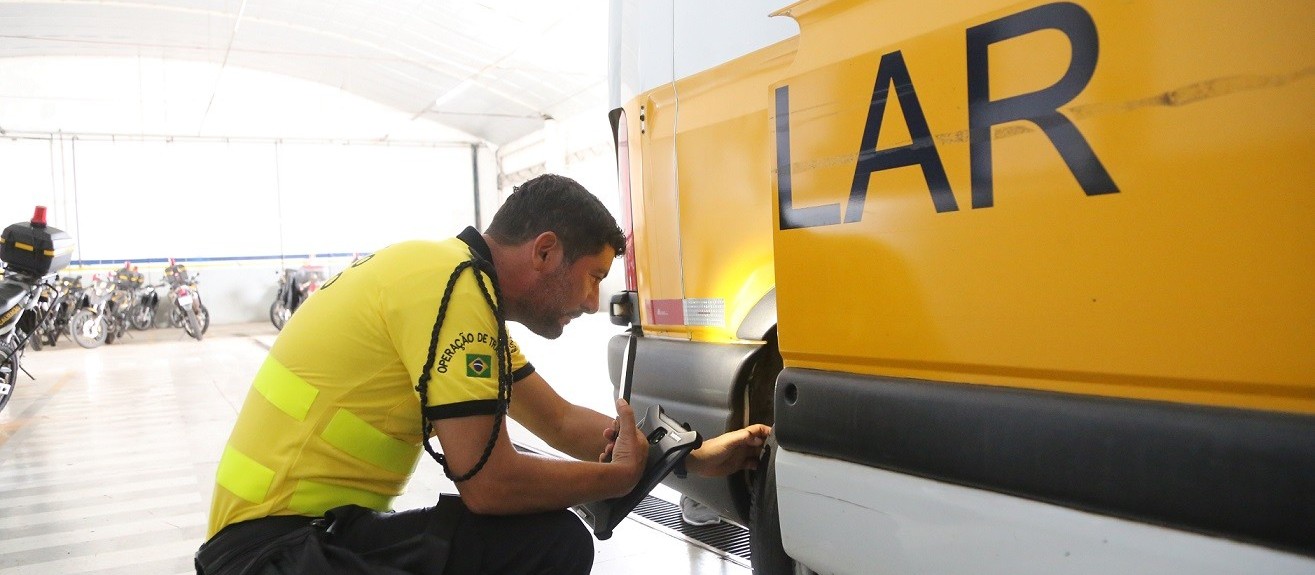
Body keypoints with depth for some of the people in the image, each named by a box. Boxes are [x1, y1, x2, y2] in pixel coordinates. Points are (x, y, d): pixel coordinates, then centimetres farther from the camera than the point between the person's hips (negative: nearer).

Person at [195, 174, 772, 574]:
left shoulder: (474, 289, 11)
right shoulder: (453, 283, -19)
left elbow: (562, 422, 17)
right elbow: (489, 482, -20)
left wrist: (695, 454, 13)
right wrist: (621, 476, -4)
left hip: (343, 526, 10)